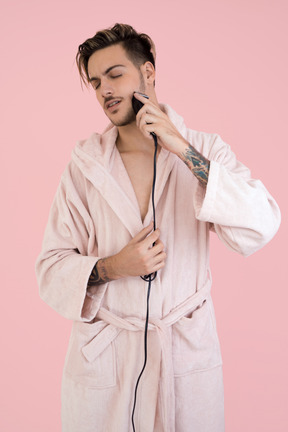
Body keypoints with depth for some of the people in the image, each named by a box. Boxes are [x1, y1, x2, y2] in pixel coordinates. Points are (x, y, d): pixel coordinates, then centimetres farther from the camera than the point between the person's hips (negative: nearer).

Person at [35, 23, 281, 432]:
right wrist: (112, 267, -20)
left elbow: (259, 230, -19)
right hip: (102, 352, 1)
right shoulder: (85, 163, -3)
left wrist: (185, 151, -22)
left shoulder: (206, 150, -5)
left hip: (188, 350, 0)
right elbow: (51, 267, -2)